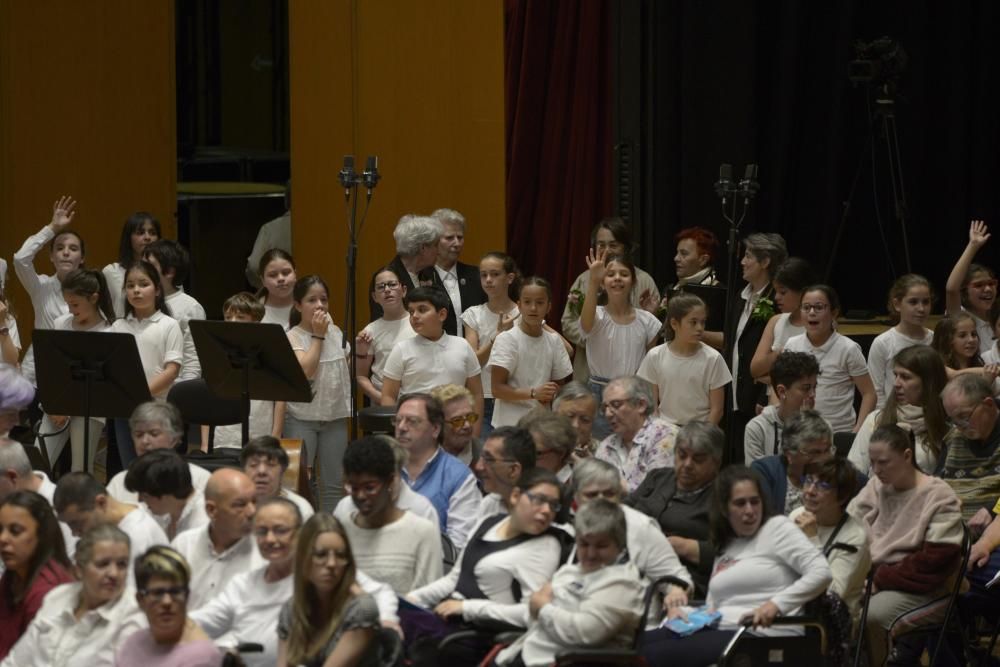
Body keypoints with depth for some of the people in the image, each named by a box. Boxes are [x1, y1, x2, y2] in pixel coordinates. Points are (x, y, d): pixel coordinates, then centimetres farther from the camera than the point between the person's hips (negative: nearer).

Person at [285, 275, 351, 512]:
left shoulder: (335, 332, 8)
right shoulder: (293, 337, -7)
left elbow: (350, 370, 18)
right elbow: (306, 370, -22)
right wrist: (318, 335, -16)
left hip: (335, 417, 4)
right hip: (302, 418, -4)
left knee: (334, 483, 6)